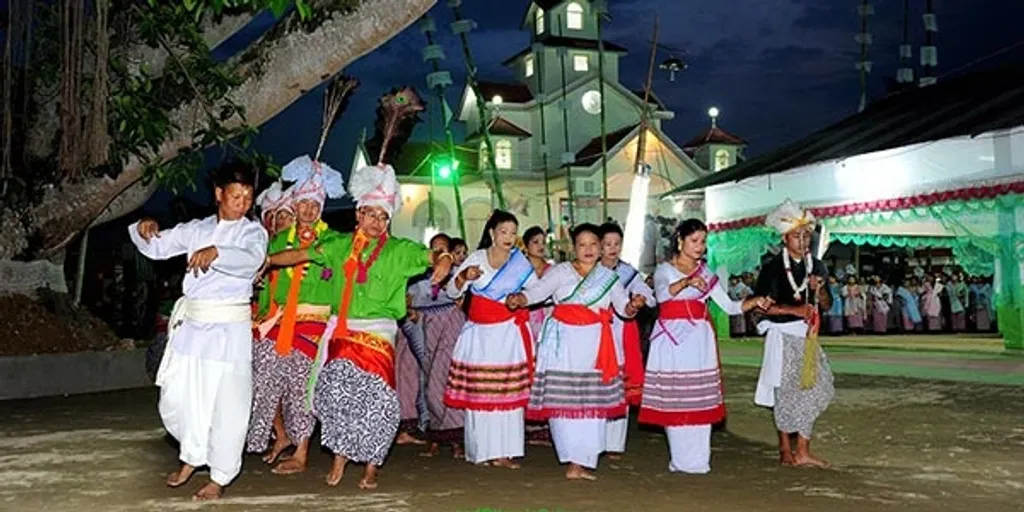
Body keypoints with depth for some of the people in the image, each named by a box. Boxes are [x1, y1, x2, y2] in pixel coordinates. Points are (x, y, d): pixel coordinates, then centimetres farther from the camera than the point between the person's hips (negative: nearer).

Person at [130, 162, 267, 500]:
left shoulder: (252, 231, -2)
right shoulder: (196, 230, 11)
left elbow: (251, 260, -23)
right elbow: (156, 247, 15)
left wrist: (216, 253, -41)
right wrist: (145, 230, -7)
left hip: (229, 328, -4)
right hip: (191, 324, 4)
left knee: (227, 403, -1)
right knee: (176, 398, 10)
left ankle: (219, 478, 16)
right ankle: (192, 456, 35)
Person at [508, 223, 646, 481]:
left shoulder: (609, 276, 15)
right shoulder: (560, 271, 7)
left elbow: (624, 307, 9)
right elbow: (537, 291, -6)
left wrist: (634, 305, -13)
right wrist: (519, 299, -25)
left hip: (595, 345, 2)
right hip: (564, 342, -2)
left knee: (594, 401, -2)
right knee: (563, 399, -6)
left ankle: (582, 461, 8)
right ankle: (574, 461, 3)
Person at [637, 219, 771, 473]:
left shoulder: (706, 273, 17)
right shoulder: (664, 270, 6)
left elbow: (729, 306, 12)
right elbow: (663, 294, -15)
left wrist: (755, 302, -4)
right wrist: (686, 282, -32)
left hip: (699, 340, 3)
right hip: (672, 339, -2)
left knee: (700, 400, -3)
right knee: (672, 400, -4)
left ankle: (697, 460, 5)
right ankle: (680, 460, 6)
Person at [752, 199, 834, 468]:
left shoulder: (817, 266, 10)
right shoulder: (772, 268, -7)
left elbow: (827, 305, 12)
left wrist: (819, 289, -8)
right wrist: (794, 309, -19)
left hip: (807, 335, 6)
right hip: (783, 335, -6)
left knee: (813, 388, 4)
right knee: (786, 392, 0)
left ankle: (803, 452, 13)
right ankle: (785, 451, 12)